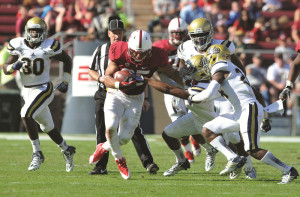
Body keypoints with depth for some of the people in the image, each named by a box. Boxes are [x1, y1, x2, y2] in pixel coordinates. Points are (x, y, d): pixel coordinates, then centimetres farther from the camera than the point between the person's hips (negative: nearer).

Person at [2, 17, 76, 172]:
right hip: (27, 91, 5)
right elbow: (6, 69, 1)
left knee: (26, 114, -26)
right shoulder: (19, 46, -3)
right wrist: (14, 66, -21)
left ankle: (37, 153, -16)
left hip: (43, 89, -5)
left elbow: (67, 60, 4)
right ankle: (66, 150, 38)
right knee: (47, 127, 16)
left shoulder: (49, 47, -12)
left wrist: (66, 82, 1)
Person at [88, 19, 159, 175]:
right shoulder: (101, 51, 8)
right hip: (105, 95, 3)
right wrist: (100, 78, -4)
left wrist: (144, 98, 1)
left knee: (134, 130, -13)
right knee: (102, 133, 3)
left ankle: (148, 162, -14)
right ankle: (101, 166, 11)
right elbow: (91, 70, 19)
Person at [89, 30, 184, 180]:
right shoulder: (120, 52, -23)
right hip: (116, 94, -1)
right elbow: (107, 78, -17)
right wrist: (119, 84, -36)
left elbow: (172, 74, -3)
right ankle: (119, 159, 2)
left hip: (135, 99, 1)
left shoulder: (155, 56, -21)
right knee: (111, 126, -25)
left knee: (125, 137, -6)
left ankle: (104, 147, 28)